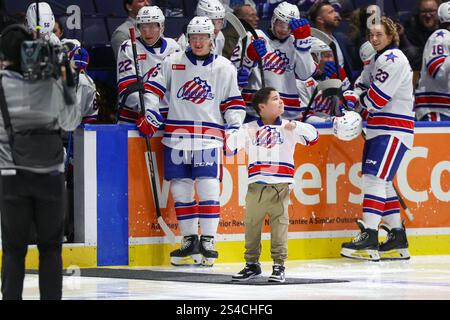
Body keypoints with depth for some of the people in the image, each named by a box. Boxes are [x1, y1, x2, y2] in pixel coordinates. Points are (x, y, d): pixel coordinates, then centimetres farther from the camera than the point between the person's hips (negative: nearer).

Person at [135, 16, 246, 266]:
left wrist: (235, 127, -1)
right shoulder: (173, 63, 8)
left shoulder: (225, 68, 7)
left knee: (208, 187, -11)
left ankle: (208, 241, -5)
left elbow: (233, 102, 11)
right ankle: (189, 240, 12)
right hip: (177, 134, 2)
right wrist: (149, 114, 0)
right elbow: (154, 88, 11)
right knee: (181, 188, 2)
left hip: (209, 137, -2)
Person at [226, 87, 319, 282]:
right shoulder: (250, 129, 8)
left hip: (280, 186, -1)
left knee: (279, 225, -4)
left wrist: (296, 127, -14)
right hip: (256, 186, 1)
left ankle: (279, 266, 4)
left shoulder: (288, 128, 9)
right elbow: (231, 145, 2)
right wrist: (238, 136, -20)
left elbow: (313, 137, 3)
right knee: (251, 225, 5)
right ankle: (252, 264, 17)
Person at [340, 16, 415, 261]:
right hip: (378, 128, 10)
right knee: (382, 182, 11)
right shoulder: (377, 59, 18)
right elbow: (362, 88, 18)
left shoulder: (393, 59, -14)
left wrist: (360, 99, -1)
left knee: (374, 177, -17)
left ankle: (369, 238, -22)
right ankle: (397, 238, 16)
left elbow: (376, 98, -20)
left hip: (394, 130, -10)